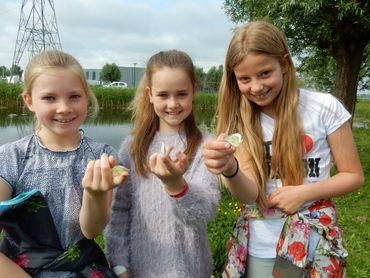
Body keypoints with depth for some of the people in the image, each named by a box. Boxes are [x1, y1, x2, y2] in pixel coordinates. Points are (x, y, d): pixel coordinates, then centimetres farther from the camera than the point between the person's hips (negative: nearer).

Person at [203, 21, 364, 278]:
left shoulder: (325, 107, -13)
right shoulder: (241, 121, -6)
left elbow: (354, 176, -3)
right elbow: (250, 194, -16)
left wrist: (304, 192, -19)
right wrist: (229, 169, -37)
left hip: (312, 245, -2)